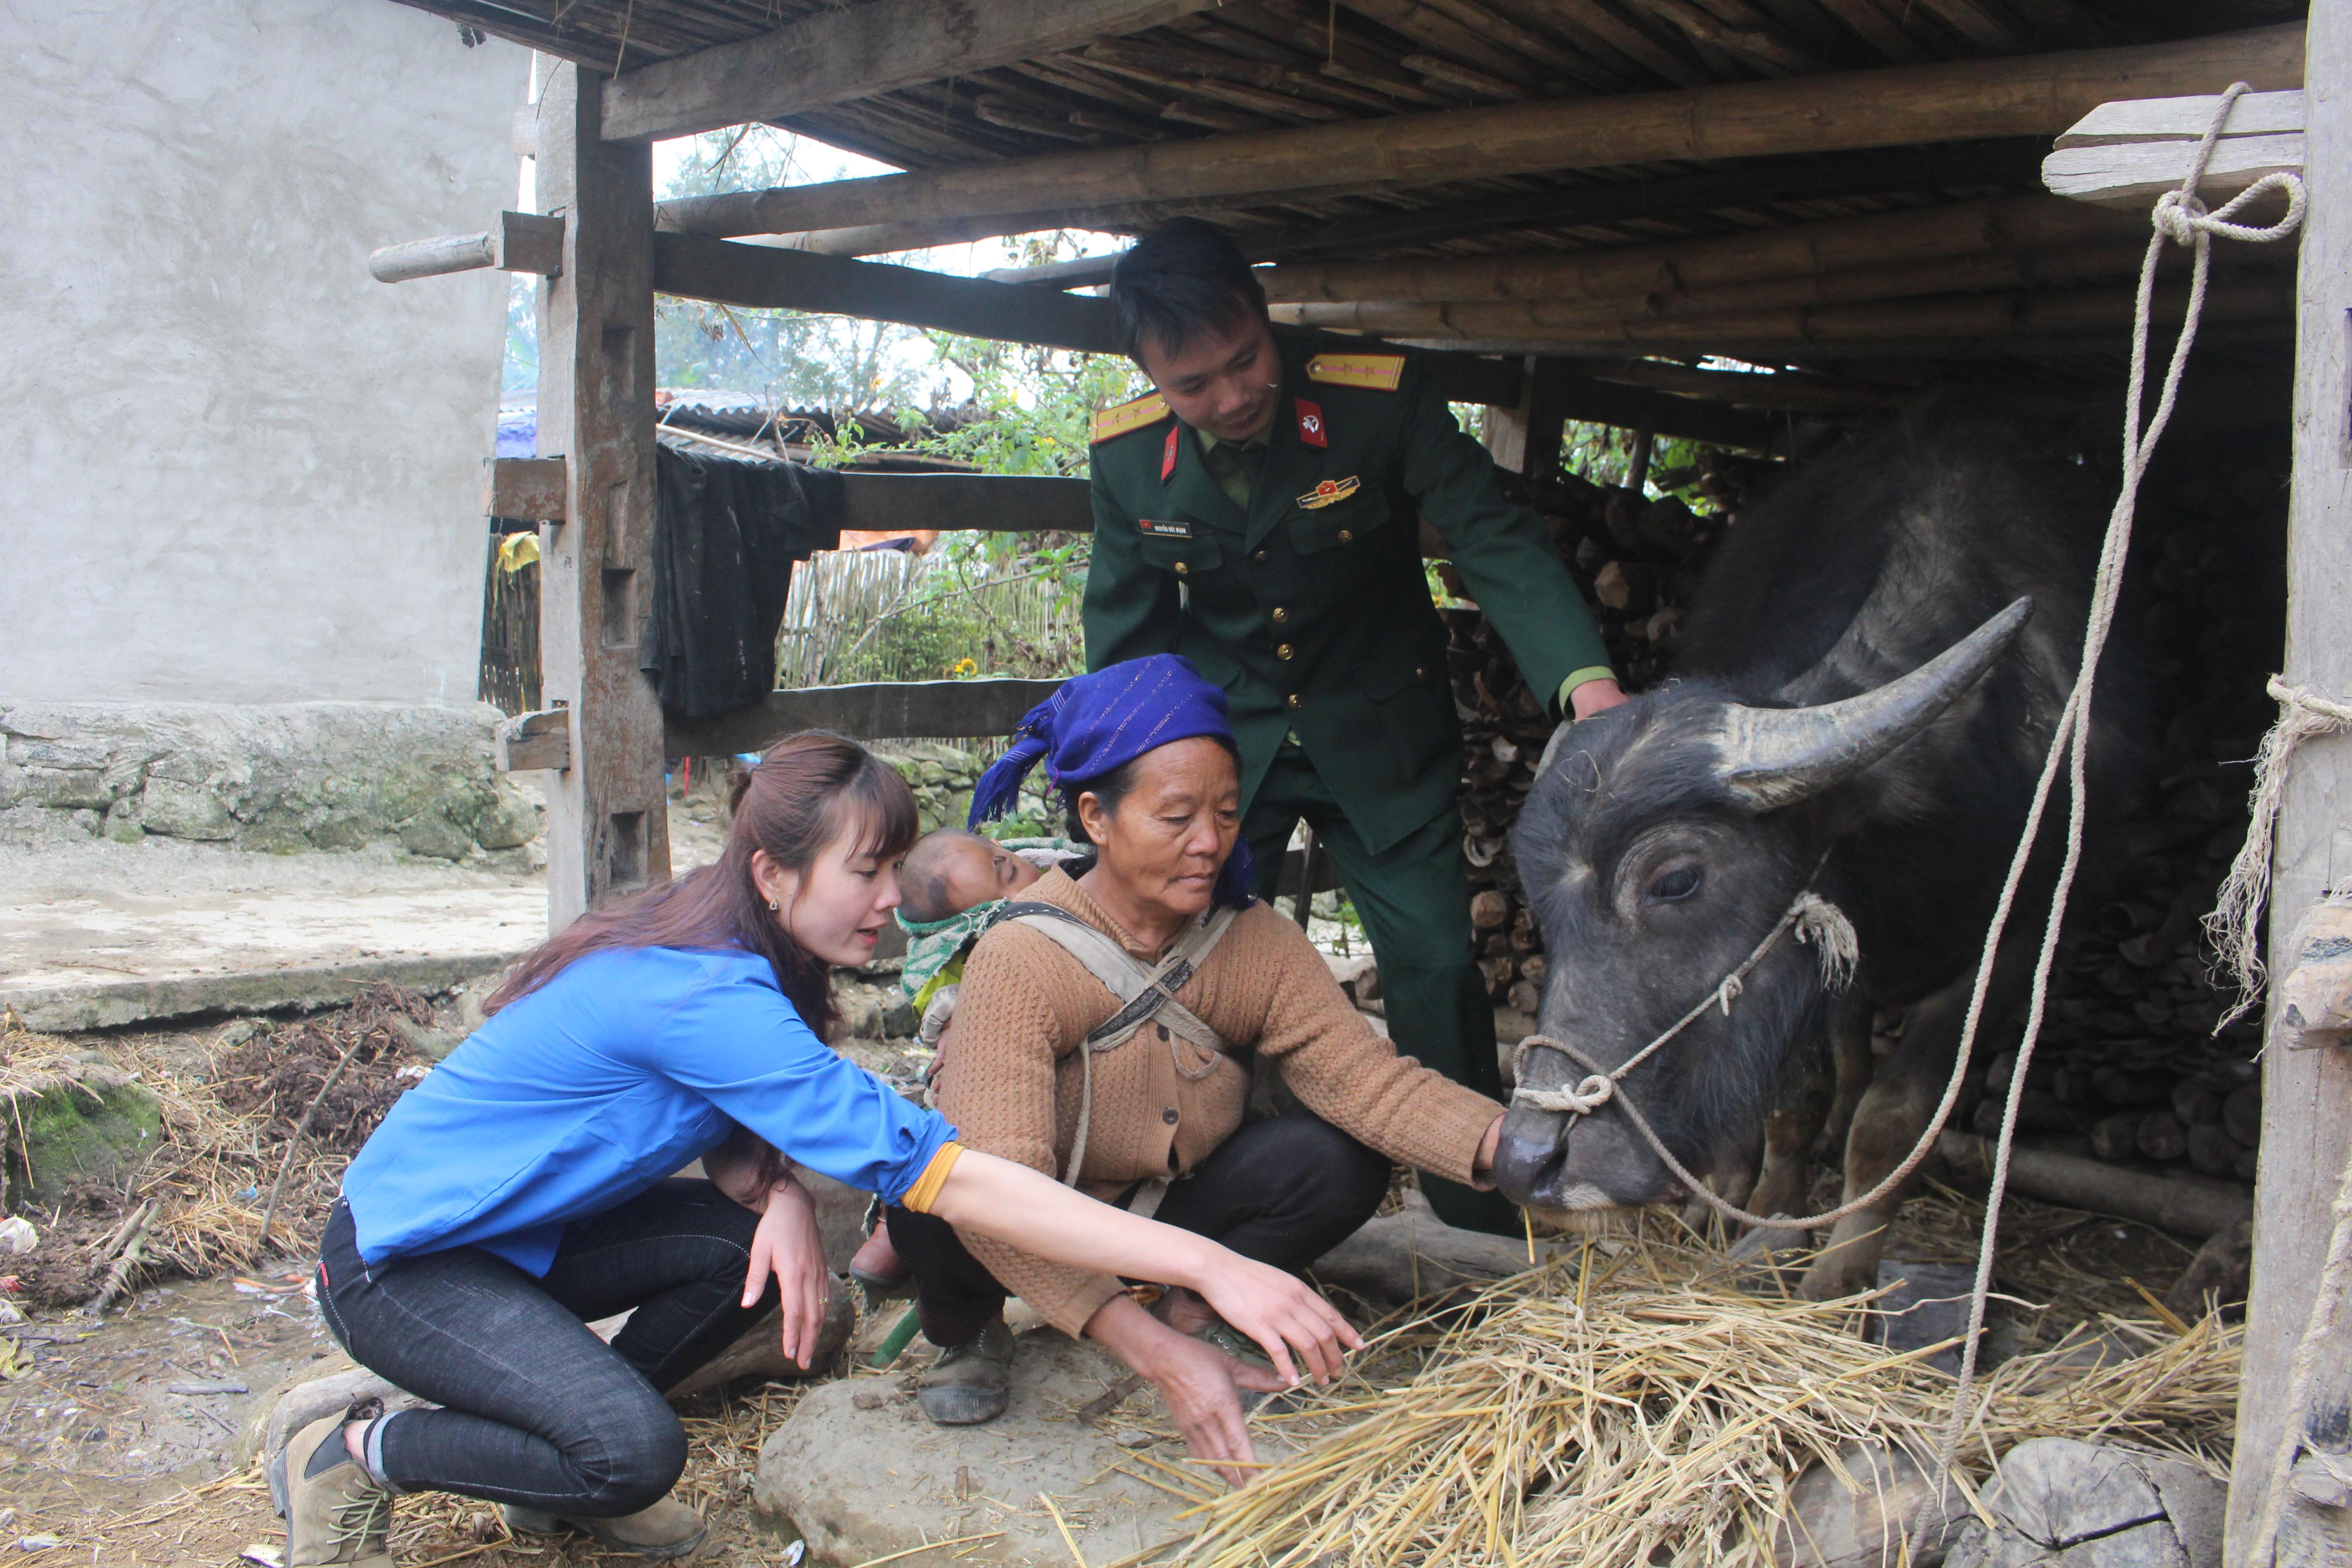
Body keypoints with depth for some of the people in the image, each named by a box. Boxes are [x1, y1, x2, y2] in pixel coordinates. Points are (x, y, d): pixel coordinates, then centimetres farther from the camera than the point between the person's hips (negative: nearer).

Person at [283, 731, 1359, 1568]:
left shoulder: (726, 966, -2)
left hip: (509, 1232, 9)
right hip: (396, 1261, -9)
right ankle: (349, 1455, -2)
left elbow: (734, 1139, 7)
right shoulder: (703, 992, -32)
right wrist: (1205, 1265, -40)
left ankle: (559, 1471, 10)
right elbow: (932, 1171, -38)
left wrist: (776, 1194, -21)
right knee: (632, 1452, -26)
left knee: (756, 1241, -7)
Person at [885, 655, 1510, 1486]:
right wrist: (1152, 1352, -51)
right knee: (931, 1204, -36)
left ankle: (1193, 1303, 7)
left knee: (1342, 1162, -22)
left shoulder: (1255, 942, -14)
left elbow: (1366, 1076, -25)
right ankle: (966, 1331, 1)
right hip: (1041, 1234, -3)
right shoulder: (1021, 959, -31)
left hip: (1170, 1203, 4)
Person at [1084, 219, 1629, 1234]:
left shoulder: (1381, 397, -20)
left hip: (1380, 738, -1)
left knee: (1436, 966, -4)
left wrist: (1585, 678, -40)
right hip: (1219, 735, 2)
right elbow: (1123, 645, 1)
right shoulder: (1127, 455, -11)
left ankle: (1489, 1235, 16)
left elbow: (1495, 538, -23)